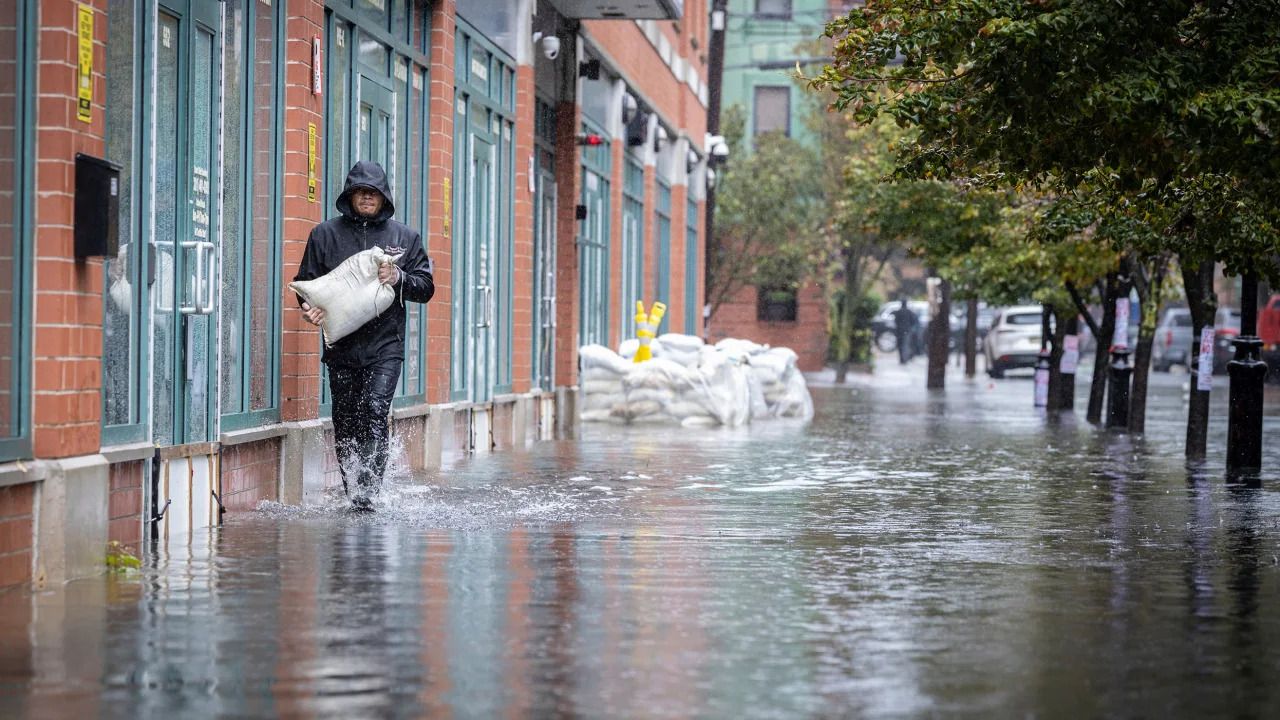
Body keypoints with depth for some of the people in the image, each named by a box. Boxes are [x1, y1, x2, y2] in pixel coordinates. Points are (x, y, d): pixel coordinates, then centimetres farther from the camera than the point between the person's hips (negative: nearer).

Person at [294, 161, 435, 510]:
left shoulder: (404, 237, 10)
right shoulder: (325, 234, 9)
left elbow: (426, 287, 11)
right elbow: (306, 280, 12)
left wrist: (400, 278, -9)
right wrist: (310, 306, -9)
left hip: (385, 344, -2)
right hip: (342, 346, 2)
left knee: (375, 410, -20)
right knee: (345, 423, 4)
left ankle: (367, 491, -20)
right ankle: (354, 494, 15)